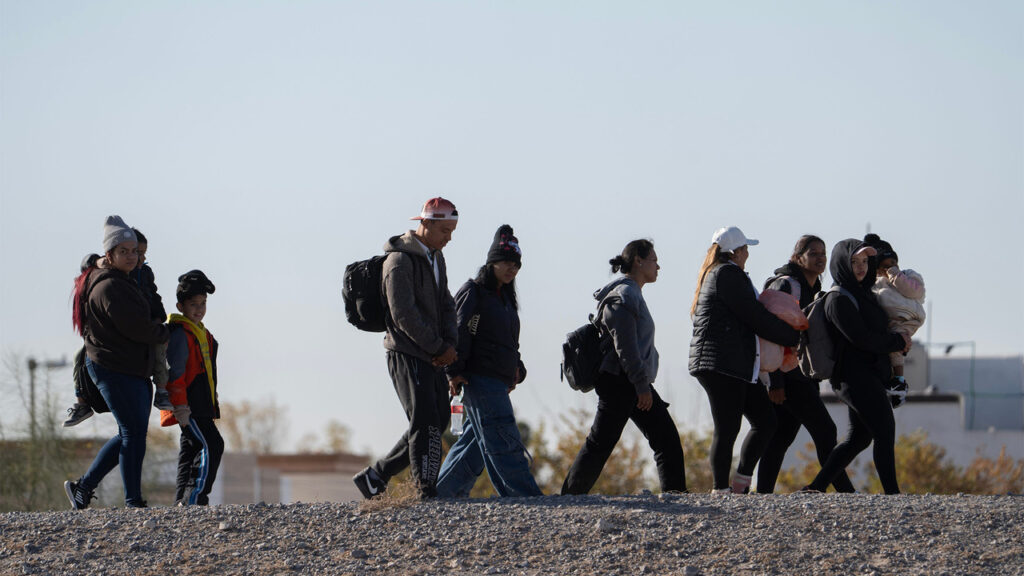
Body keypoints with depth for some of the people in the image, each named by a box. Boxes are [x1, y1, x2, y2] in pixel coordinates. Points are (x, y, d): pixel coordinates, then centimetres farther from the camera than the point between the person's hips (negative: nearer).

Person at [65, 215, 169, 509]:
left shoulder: (121, 283, 18)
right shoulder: (108, 287, -15)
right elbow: (135, 327, -19)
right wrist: (162, 333, -2)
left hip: (134, 369, 10)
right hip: (115, 369, -10)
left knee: (131, 433, 12)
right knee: (134, 433, -8)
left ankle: (83, 486, 20)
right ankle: (133, 501, -2)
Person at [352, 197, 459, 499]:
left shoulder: (436, 258, 15)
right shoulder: (399, 261, -14)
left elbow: (446, 305, 17)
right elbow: (404, 315, -20)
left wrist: (449, 344, -2)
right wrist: (439, 348, -15)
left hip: (432, 359, 9)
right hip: (407, 356, -9)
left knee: (437, 422, 9)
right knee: (425, 424, -12)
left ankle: (375, 476, 18)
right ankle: (427, 492, -11)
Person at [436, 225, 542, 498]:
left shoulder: (505, 297, 21)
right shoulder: (473, 292, -5)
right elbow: (459, 332, -12)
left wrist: (517, 369, 11)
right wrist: (455, 372, -19)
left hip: (498, 382, 9)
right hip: (479, 379, -9)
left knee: (475, 441, 9)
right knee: (503, 442, -12)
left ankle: (443, 495, 16)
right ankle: (524, 497, -16)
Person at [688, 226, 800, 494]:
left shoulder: (714, 274, 23)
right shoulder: (728, 274, -10)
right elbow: (756, 317, -12)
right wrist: (793, 336, -2)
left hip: (738, 367, 11)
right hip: (722, 364, -11)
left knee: (765, 421, 8)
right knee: (727, 428, -9)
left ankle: (740, 482, 10)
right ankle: (721, 490, -8)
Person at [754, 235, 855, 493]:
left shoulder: (814, 289, 17)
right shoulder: (787, 285, -12)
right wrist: (775, 381, -21)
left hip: (805, 375, 9)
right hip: (789, 375, -9)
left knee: (782, 436, 5)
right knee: (824, 431, -9)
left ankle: (763, 493, 3)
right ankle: (845, 491, -8)